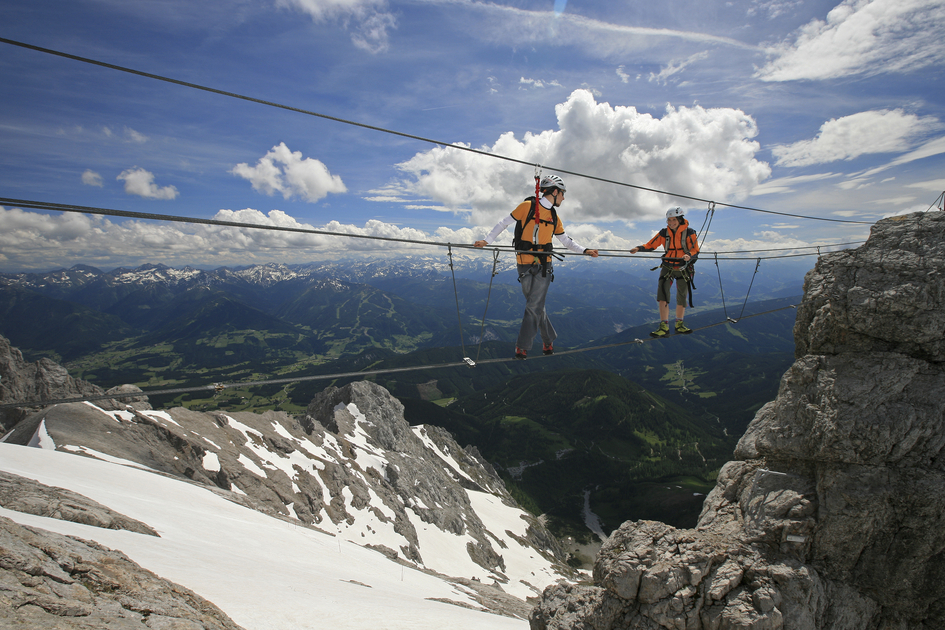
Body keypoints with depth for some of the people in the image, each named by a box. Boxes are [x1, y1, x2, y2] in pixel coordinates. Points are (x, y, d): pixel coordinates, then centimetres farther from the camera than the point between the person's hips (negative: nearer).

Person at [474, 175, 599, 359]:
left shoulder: (554, 217, 14)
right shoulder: (528, 206, -2)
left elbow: (567, 241, 23)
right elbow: (504, 223, 0)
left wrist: (585, 251, 12)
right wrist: (487, 240, -8)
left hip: (543, 265, 3)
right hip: (525, 264, -3)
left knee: (534, 306, -4)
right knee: (536, 305, 4)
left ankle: (522, 346, 2)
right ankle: (548, 340, 20)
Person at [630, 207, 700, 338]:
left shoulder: (689, 233, -8)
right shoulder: (664, 233, -2)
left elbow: (695, 251, -10)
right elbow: (651, 245, 1)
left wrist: (689, 256, -32)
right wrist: (639, 248, -17)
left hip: (684, 269, -1)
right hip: (667, 267, 1)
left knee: (682, 298, 7)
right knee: (662, 294, -14)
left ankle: (679, 324, 25)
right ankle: (664, 326, -12)